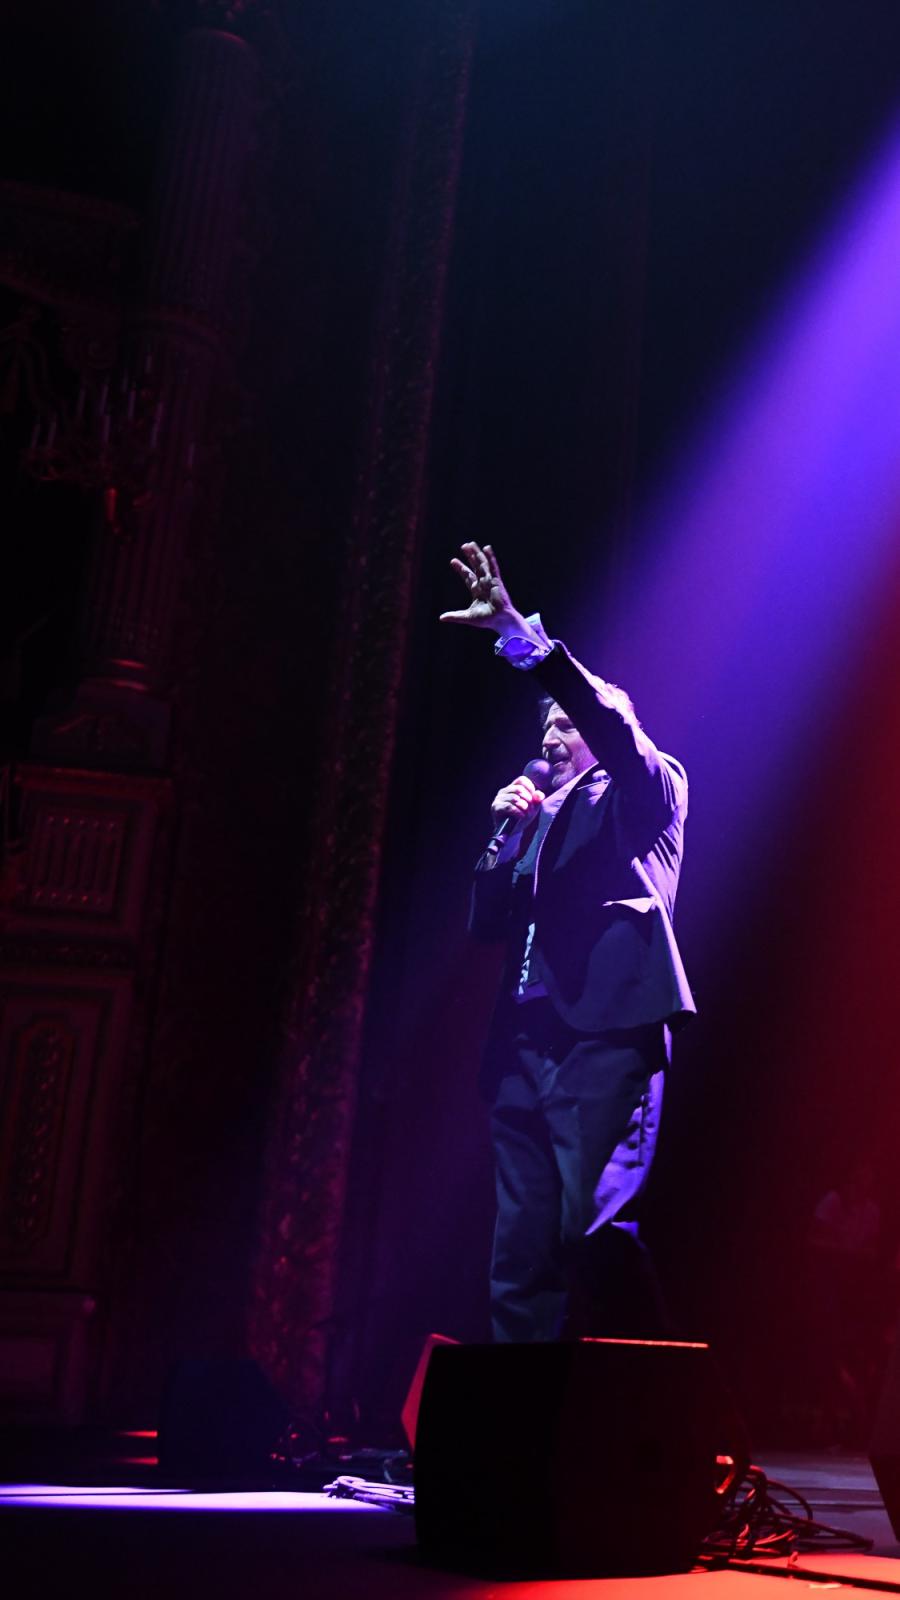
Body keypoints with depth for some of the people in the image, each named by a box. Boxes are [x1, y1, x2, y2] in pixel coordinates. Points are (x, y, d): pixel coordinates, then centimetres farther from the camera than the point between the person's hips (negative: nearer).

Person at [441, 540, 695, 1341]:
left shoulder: (643, 794, 9)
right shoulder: (537, 818, 26)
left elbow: (614, 724, -12)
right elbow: (489, 923, 20)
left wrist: (527, 639, -20)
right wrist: (505, 834, 7)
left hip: (603, 1040, -7)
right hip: (523, 1048, 7)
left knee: (595, 1242, -14)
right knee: (519, 1257, 5)